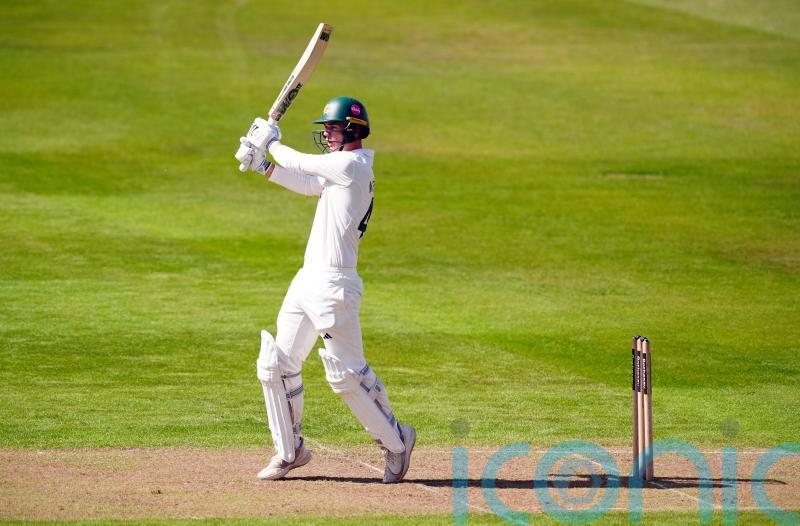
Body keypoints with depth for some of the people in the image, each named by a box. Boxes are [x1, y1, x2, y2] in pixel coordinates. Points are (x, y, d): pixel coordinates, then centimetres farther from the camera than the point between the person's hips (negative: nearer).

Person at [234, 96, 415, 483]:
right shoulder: (342, 170, 16)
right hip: (307, 281, 10)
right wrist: (263, 165, 15)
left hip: (332, 286, -10)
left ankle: (395, 441, 5)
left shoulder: (352, 166, -13)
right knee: (275, 365, 10)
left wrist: (271, 141, 12)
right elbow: (307, 184, 25)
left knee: (346, 373, -10)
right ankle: (289, 451, 20)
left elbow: (300, 163, -5)